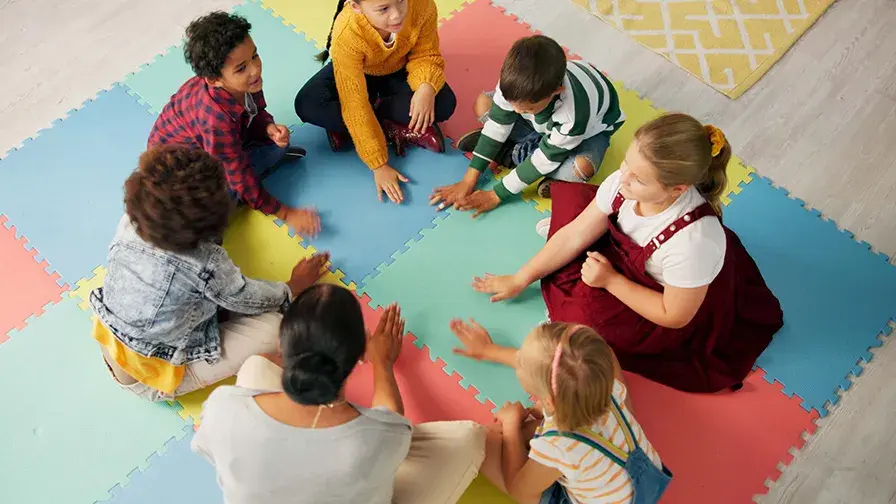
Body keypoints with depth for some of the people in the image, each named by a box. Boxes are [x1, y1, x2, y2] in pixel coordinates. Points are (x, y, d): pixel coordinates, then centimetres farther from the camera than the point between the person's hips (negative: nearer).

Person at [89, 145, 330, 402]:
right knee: (273, 326, -13)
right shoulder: (206, 264, -32)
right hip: (153, 378, -6)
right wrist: (293, 287, 6)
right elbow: (250, 300, -13)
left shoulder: (130, 221, -16)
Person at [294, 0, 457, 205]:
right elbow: (355, 106, -36)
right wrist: (379, 165, -35)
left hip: (398, 70, 2)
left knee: (443, 104, -25)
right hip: (356, 72, -2)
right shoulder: (346, 34, -40)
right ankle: (397, 129, -16)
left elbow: (425, 55, -17)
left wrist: (426, 86, -41)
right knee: (308, 105, -28)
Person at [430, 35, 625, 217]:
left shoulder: (576, 113, -44)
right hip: (546, 121, 4)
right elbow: (497, 123, -22)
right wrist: (468, 181, -23)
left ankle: (517, 153, -16)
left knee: (582, 167, -38)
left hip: (591, 124, -4)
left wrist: (496, 195, -28)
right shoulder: (517, 83, -33)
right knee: (483, 104, -13)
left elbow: (545, 159, -33)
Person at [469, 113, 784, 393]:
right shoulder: (624, 183, -28)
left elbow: (675, 316, -27)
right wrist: (519, 280, -10)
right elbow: (575, 236, -14)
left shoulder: (693, 240, -43)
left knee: (581, 314, -28)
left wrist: (611, 281, -26)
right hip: (630, 258, 5)